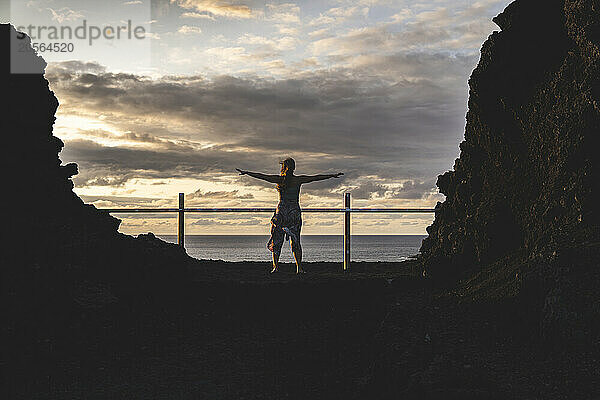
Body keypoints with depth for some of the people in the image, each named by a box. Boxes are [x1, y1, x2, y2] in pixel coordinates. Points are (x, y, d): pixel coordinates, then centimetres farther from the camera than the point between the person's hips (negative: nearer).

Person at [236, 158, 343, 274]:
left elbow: (261, 176, 1)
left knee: (276, 240, 7)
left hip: (281, 211, -1)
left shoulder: (279, 179, -2)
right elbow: (316, 177, 4)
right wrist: (333, 175, 12)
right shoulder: (298, 180, -1)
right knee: (296, 241, 7)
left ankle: (276, 266, -1)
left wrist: (246, 173, 10)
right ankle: (299, 267, 0)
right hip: (295, 212, 1)